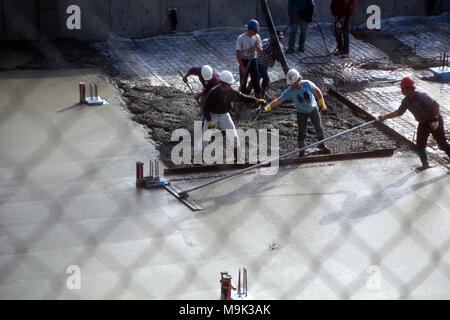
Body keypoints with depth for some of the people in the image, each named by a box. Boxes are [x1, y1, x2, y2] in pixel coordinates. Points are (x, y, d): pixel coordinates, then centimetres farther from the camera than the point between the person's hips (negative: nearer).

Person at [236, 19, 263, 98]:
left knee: (256, 79, 8)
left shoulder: (257, 37, -1)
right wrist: (242, 66, -17)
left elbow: (261, 51, 5)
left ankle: (258, 97, 18)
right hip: (244, 61, -4)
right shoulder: (241, 38, -15)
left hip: (253, 61, 4)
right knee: (243, 81, 4)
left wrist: (258, 47, -19)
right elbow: (238, 54, -14)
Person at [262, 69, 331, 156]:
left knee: (319, 129, 13)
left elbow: (318, 91, -10)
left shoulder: (307, 84, -25)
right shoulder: (289, 91, -25)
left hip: (313, 109, 1)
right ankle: (301, 152, 18)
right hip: (301, 113, -1)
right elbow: (278, 100, -30)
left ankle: (322, 146, 38)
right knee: (302, 133, -1)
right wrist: (267, 107, -44)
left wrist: (322, 105, -6)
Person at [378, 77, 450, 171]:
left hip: (434, 122, -8)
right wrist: (385, 117, 12)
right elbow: (399, 112, 13)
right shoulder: (406, 100, -1)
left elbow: (436, 105, -24)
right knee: (420, 146, 8)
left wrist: (435, 119, -27)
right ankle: (425, 165, 22)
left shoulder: (421, 96, -25)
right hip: (423, 123, 8)